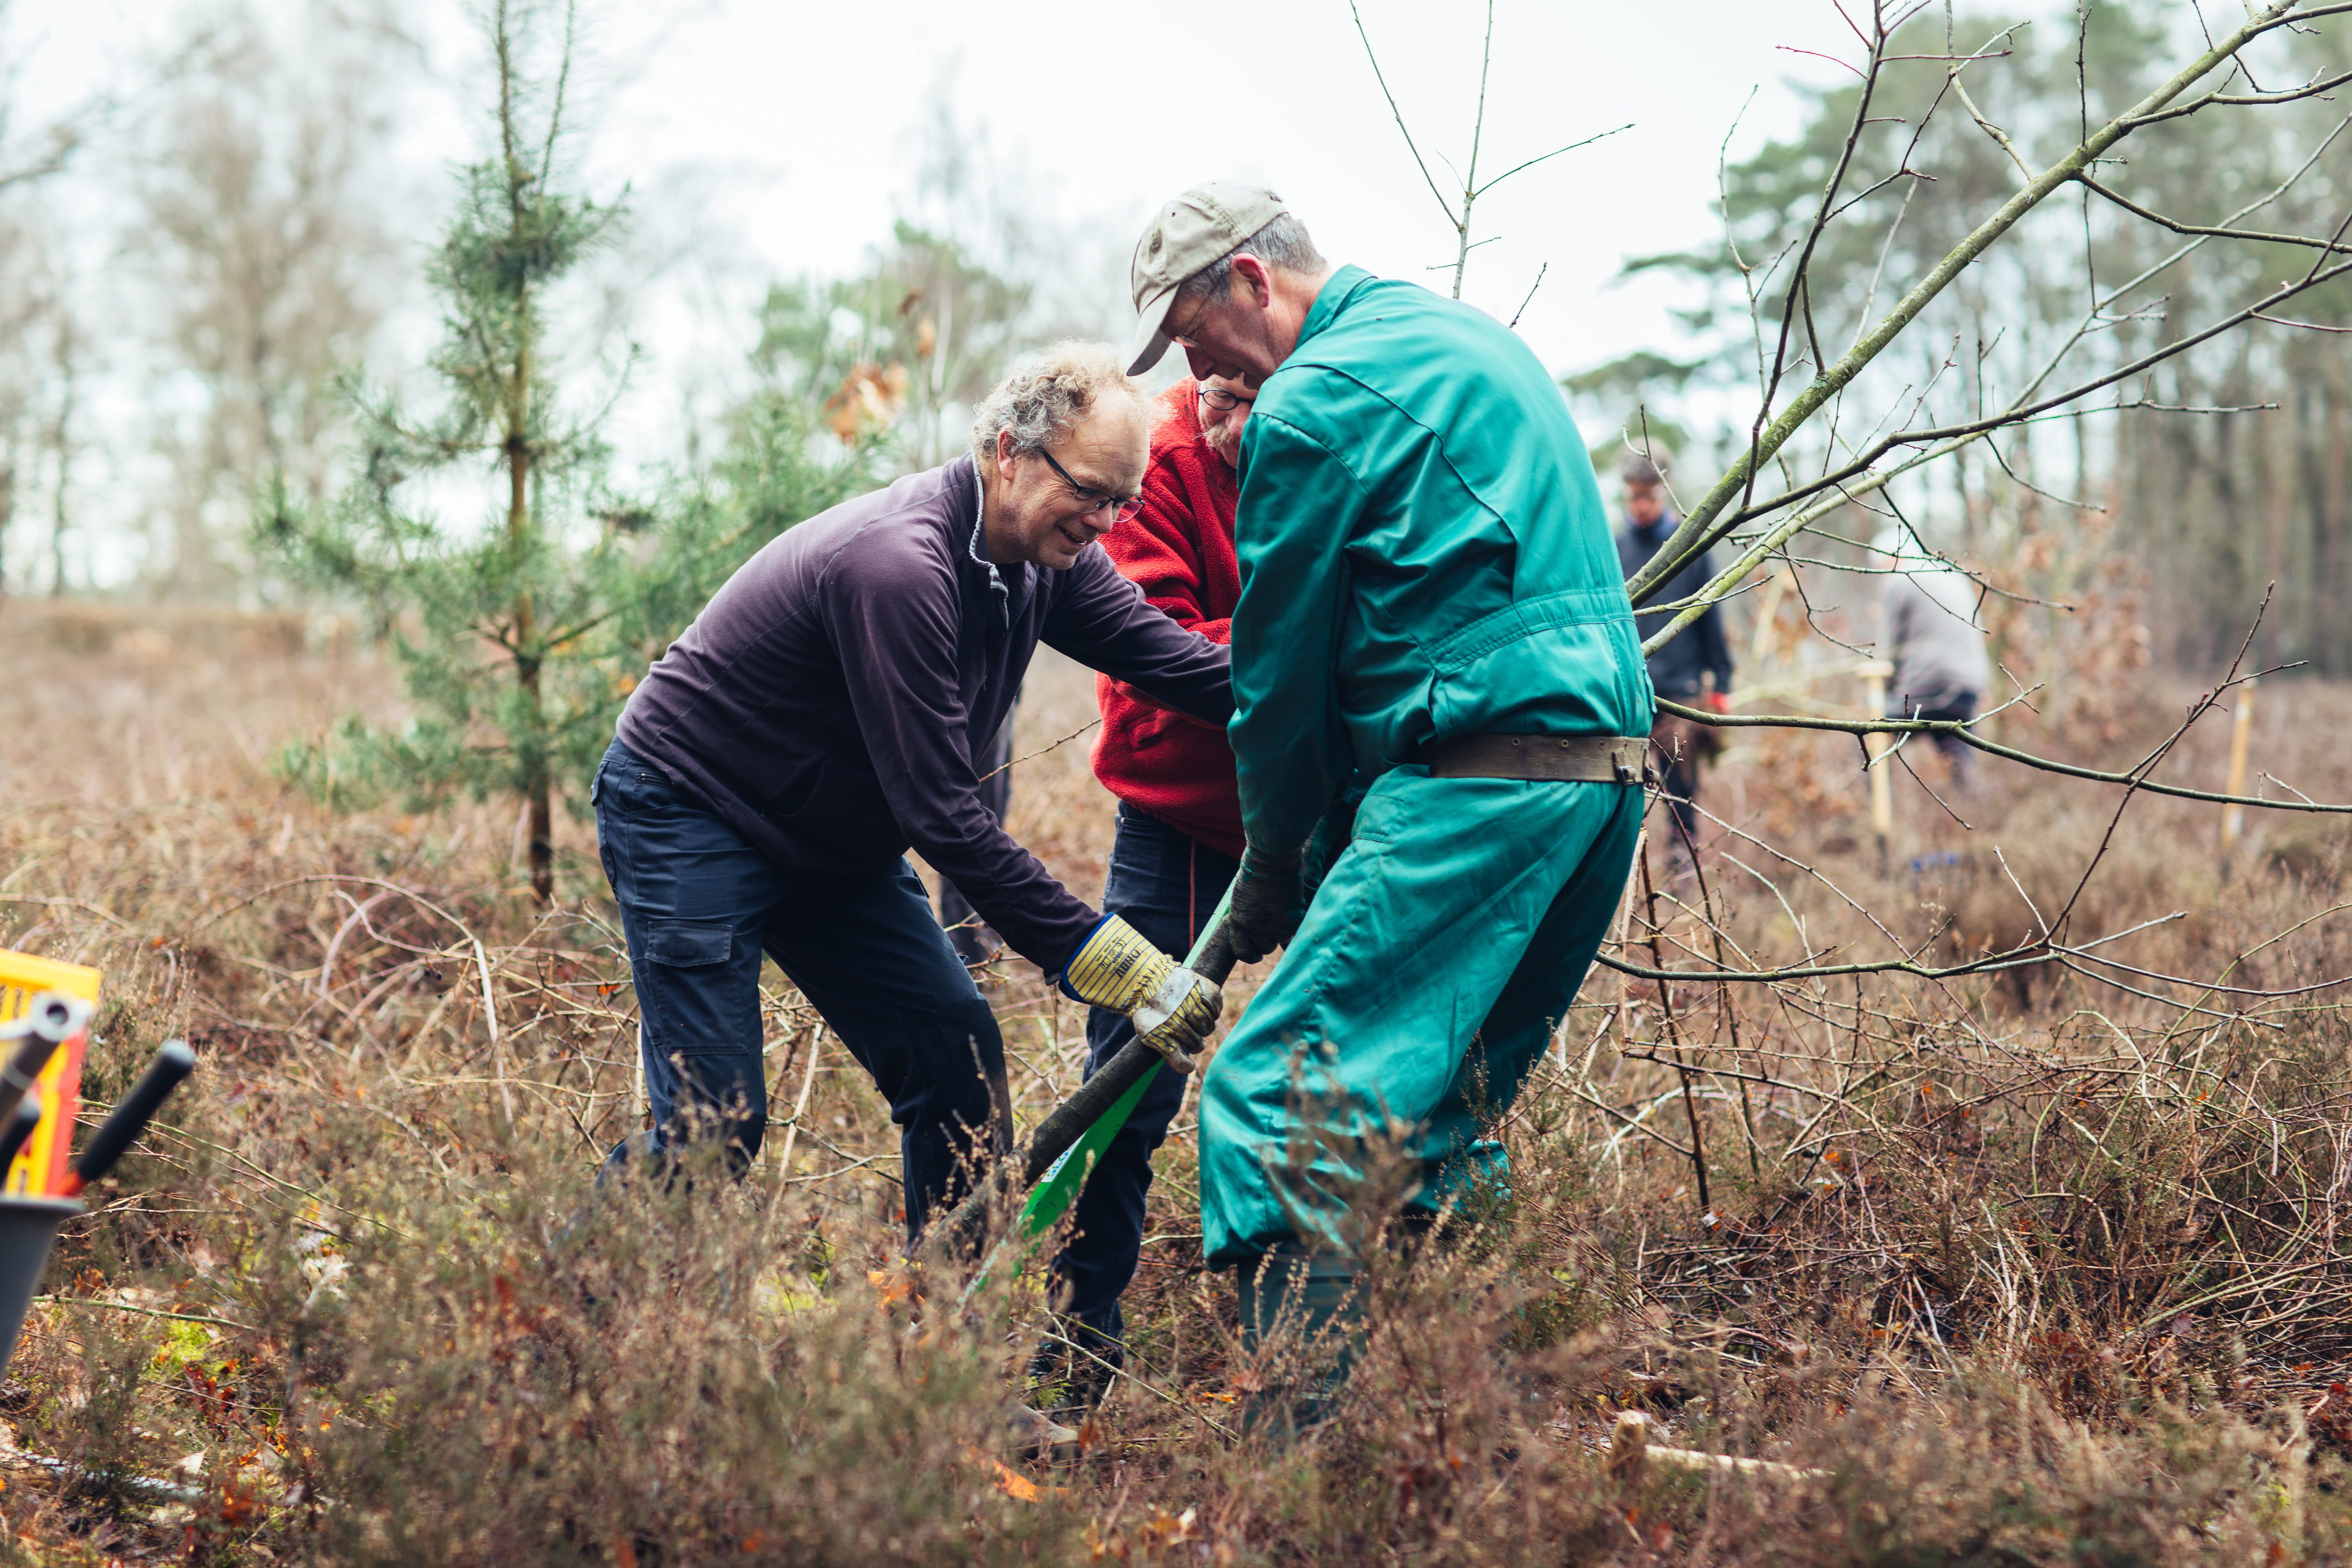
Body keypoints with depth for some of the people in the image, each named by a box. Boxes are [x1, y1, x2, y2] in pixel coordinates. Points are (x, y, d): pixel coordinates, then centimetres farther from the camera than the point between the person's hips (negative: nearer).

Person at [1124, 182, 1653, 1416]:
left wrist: (1275, 865, 12)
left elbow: (1281, 661, -1)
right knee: (1441, 1105, 16)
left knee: (1281, 1093, -12)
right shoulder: (1472, 338, 23)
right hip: (1607, 762, 10)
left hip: (1480, 780, -10)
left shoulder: (1314, 401, -6)